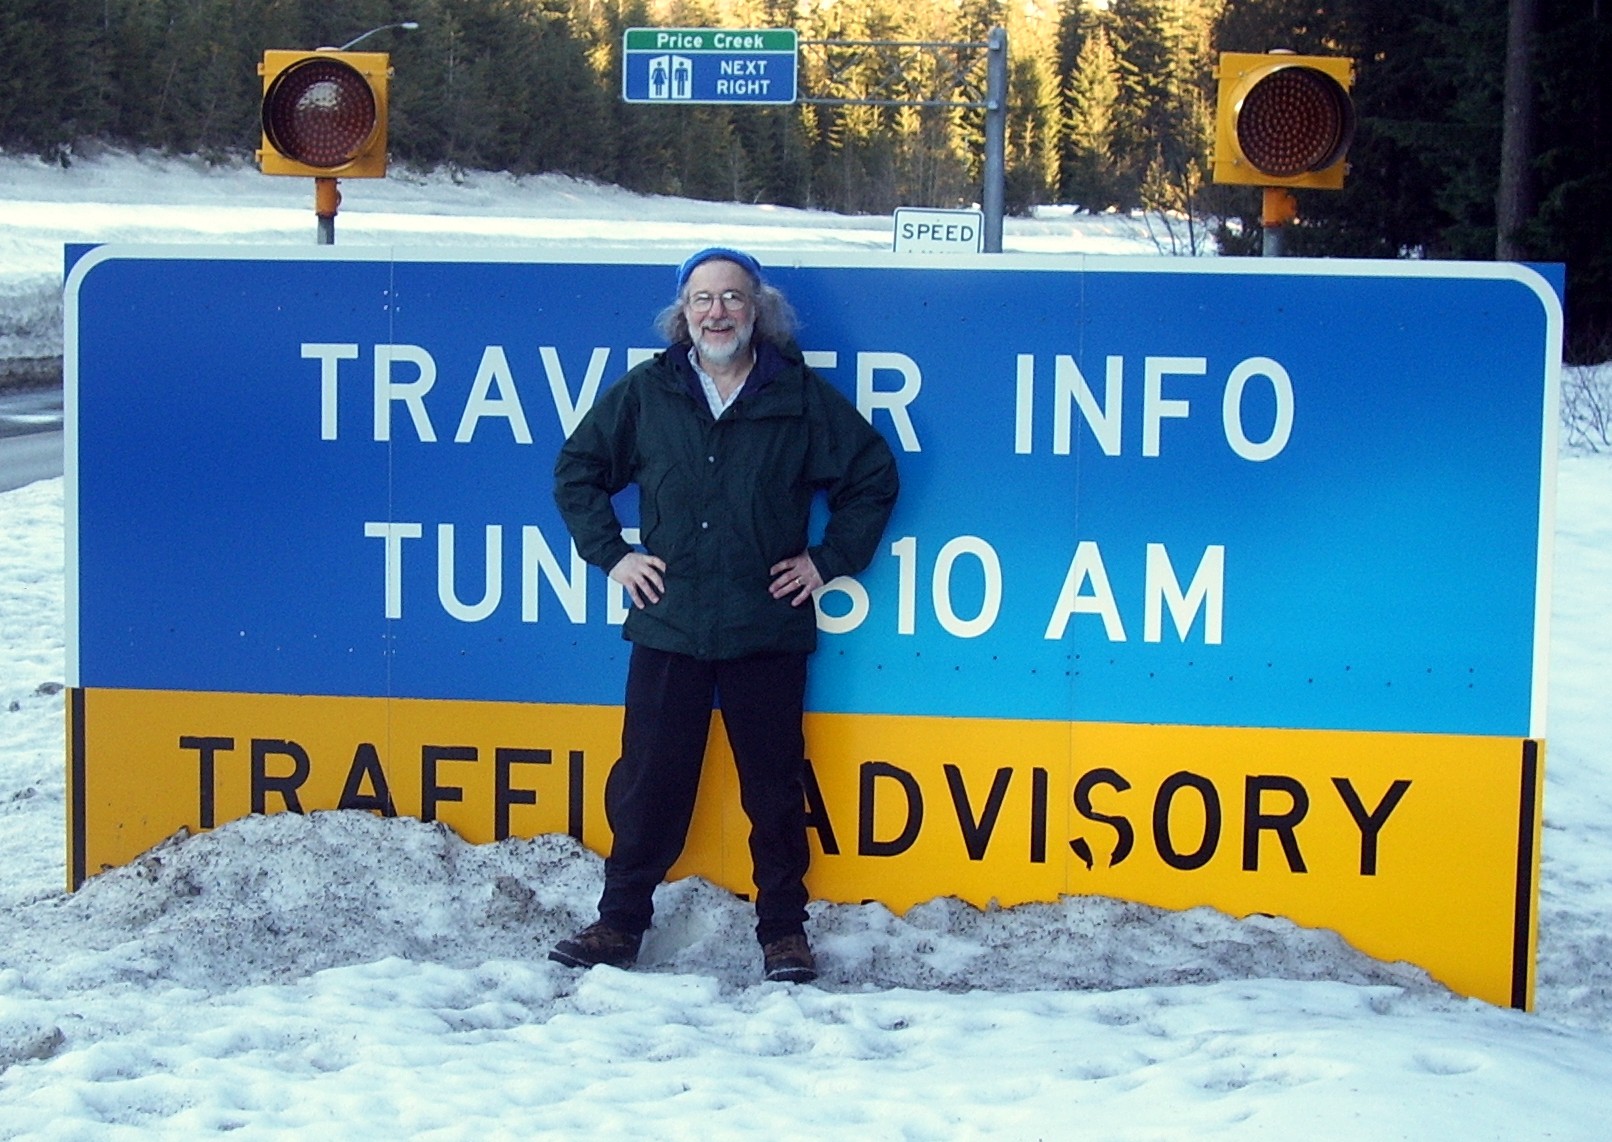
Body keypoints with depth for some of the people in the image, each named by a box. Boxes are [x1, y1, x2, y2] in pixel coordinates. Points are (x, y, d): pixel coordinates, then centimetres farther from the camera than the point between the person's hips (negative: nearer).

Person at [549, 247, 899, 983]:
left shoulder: (802, 397, 2)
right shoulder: (644, 395, 5)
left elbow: (873, 477, 10)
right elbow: (577, 471, 17)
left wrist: (828, 559, 4)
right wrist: (611, 554, 8)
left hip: (768, 631, -1)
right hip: (668, 626, 1)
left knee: (774, 785, 5)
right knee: (647, 781, 3)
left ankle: (784, 930, 16)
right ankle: (620, 922, 15)